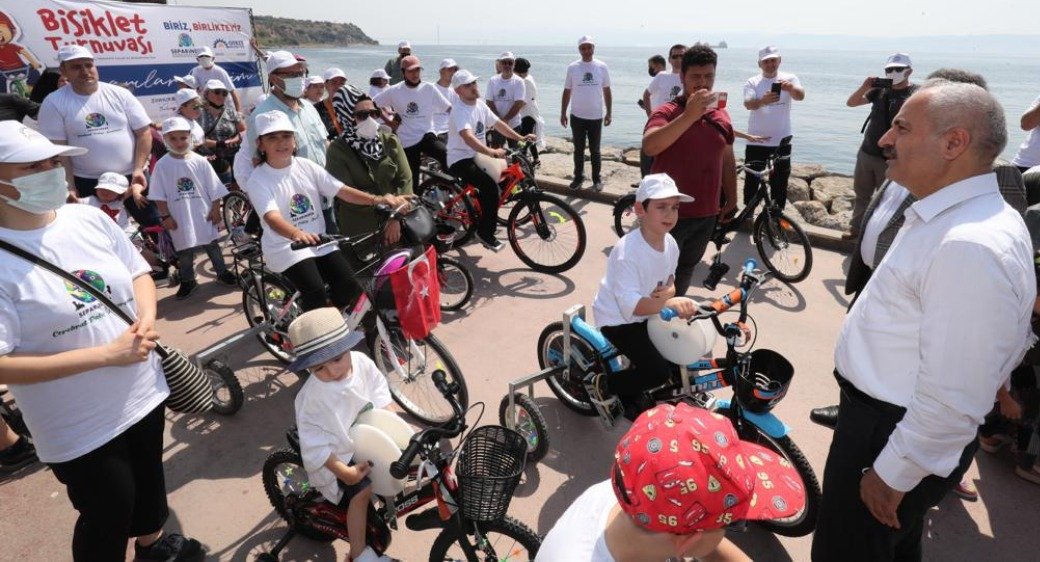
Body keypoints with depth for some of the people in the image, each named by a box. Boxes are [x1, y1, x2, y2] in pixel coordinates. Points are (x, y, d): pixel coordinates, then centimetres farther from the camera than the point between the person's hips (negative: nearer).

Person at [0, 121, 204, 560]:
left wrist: (147, 319, -11)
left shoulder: (91, 218, -4)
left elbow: (139, 273, 8)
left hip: (143, 394, 6)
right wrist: (107, 354, -25)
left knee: (149, 480, 27)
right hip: (80, 427, -6)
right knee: (107, 516, 12)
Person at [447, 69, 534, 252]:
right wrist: (491, 152, -50)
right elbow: (467, 136, -37)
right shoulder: (459, 110, -20)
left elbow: (497, 124, 14)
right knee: (491, 186, -27)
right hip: (461, 160, -9)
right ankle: (485, 233, -15)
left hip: (478, 156, 9)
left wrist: (520, 138, 4)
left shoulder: (480, 105, 7)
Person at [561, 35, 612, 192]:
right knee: (578, 150, 9)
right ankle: (578, 177, 22)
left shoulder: (601, 67, 0)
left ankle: (597, 179, 18)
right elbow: (567, 92, 5)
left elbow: (607, 91, 6)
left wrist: (608, 113, 3)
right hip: (577, 116, 0)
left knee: (595, 150, 7)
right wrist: (563, 113, 2)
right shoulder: (572, 67, 0)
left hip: (596, 117, 0)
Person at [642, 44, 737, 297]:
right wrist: (690, 115, -36)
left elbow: (727, 160, 17)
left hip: (706, 214, 7)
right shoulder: (667, 112, -12)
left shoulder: (721, 115, 8)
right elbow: (649, 147, -32)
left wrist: (731, 200, 18)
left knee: (686, 269, 22)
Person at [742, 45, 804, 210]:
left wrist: (790, 87, -40)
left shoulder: (789, 78, 2)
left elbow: (800, 96, -17)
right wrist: (762, 100, -40)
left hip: (781, 142, 1)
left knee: (779, 184, 7)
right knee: (752, 181, 7)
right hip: (756, 142, 0)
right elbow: (748, 104, -18)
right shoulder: (752, 82, 0)